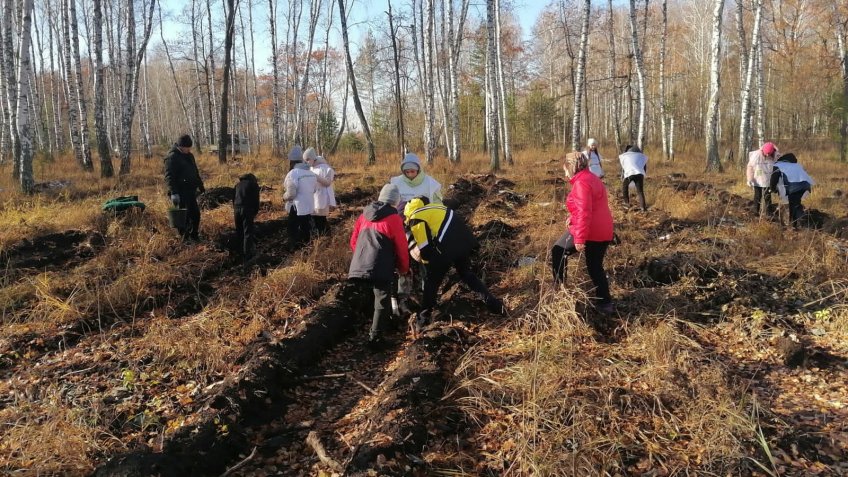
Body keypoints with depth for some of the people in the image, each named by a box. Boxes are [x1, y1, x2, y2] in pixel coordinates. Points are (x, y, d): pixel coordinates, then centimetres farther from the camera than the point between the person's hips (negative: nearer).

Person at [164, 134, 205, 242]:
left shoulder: (189, 156, 16)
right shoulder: (172, 157, -12)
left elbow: (196, 173, 27)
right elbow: (169, 177, -19)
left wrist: (201, 187, 27)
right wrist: (173, 193, -27)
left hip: (191, 191, 9)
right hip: (180, 192, -9)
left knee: (196, 214, 12)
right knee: (184, 216, -8)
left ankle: (194, 236, 25)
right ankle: (185, 239, 0)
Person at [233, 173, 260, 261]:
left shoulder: (238, 184, 21)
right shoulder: (254, 184, 6)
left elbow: (233, 198, 21)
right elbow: (256, 199, 1)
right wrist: (255, 212, 9)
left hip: (237, 209, 5)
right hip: (247, 210, -5)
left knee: (239, 232, 16)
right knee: (248, 233, -3)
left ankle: (240, 252, 25)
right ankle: (247, 255, -6)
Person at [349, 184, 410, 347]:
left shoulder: (364, 215, 18)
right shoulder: (394, 219, 1)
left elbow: (353, 241, 23)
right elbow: (401, 247, 4)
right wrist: (404, 268, 19)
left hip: (358, 267, 5)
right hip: (381, 269, -5)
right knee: (382, 301, 4)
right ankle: (374, 336, 0)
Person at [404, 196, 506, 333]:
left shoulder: (415, 219, -3)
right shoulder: (426, 208, 24)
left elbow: (425, 248, -7)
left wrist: (427, 262, 11)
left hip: (449, 245, -8)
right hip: (464, 238, 8)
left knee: (431, 280, 9)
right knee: (466, 273, 26)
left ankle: (424, 318, 14)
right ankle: (495, 305, 23)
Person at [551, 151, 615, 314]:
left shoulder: (581, 183, -17)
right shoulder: (592, 178, 16)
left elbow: (584, 213, -24)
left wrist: (579, 239, -25)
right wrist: (573, 218, 10)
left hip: (588, 231, -9)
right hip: (603, 231, 9)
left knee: (557, 252, 6)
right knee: (595, 267, 16)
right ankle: (605, 303, 18)